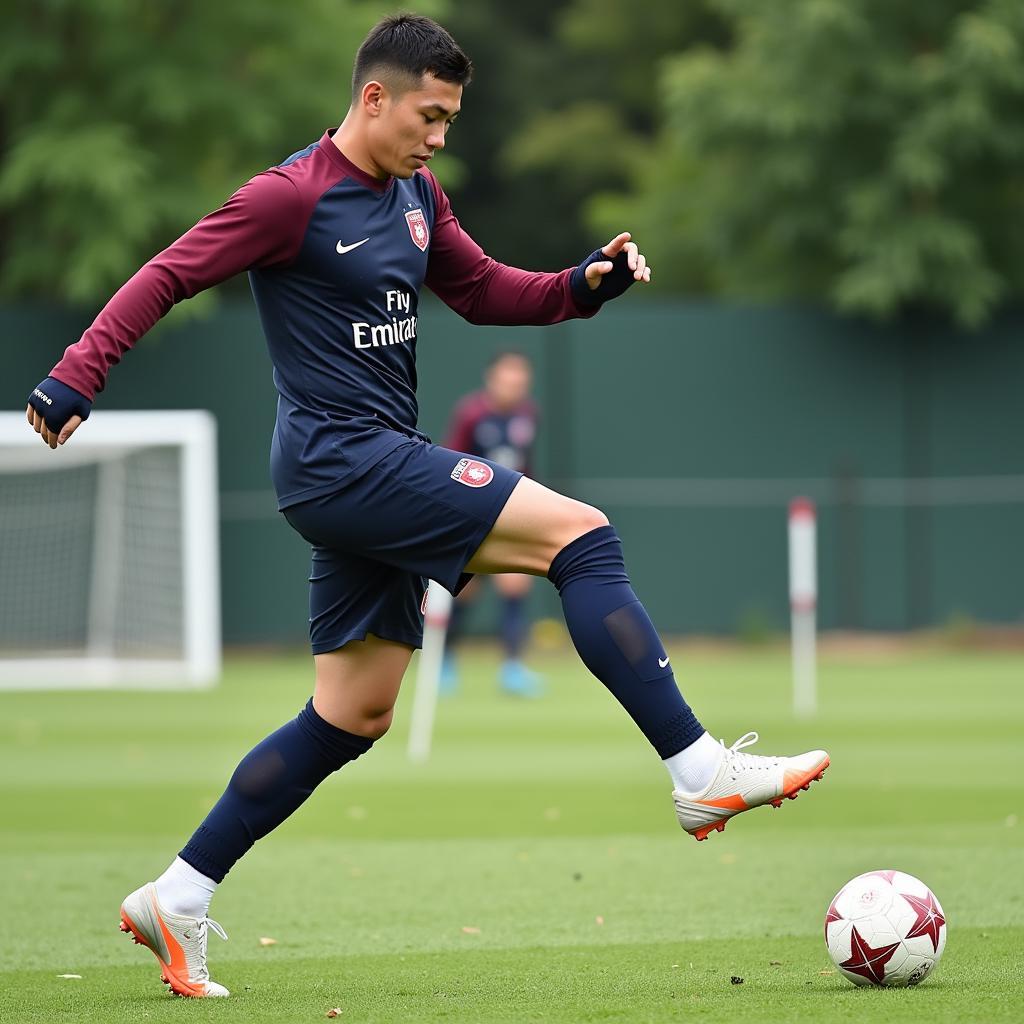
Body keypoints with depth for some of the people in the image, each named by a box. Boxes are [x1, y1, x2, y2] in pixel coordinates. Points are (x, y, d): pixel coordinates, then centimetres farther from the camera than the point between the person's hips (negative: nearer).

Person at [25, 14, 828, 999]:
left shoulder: (415, 197, 14)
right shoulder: (293, 196, -11)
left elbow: (486, 292, 23)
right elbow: (168, 276, -10)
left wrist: (584, 284, 6)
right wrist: (76, 375, -17)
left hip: (381, 471, 10)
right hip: (339, 462, -10)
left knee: (351, 718, 11)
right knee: (581, 535, -16)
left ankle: (175, 900, 17)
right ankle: (700, 772, -17)